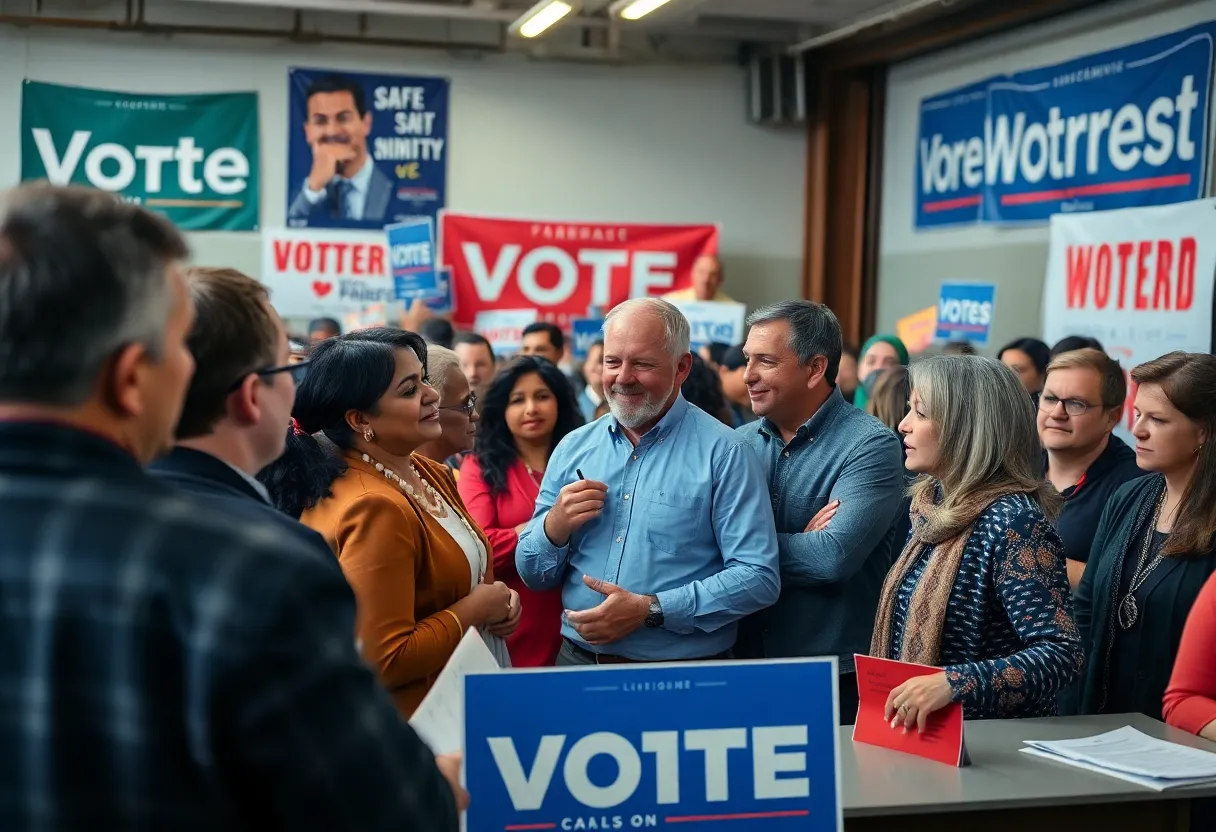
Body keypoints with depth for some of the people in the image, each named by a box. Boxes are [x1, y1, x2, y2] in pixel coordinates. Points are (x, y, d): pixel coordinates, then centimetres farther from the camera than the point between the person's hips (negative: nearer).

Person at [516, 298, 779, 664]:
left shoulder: (723, 453, -9)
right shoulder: (573, 448, 5)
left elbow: (759, 578, -16)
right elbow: (533, 576, 10)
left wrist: (650, 610, -22)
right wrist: (556, 525, -11)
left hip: (683, 678, -4)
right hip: (577, 663, 4)